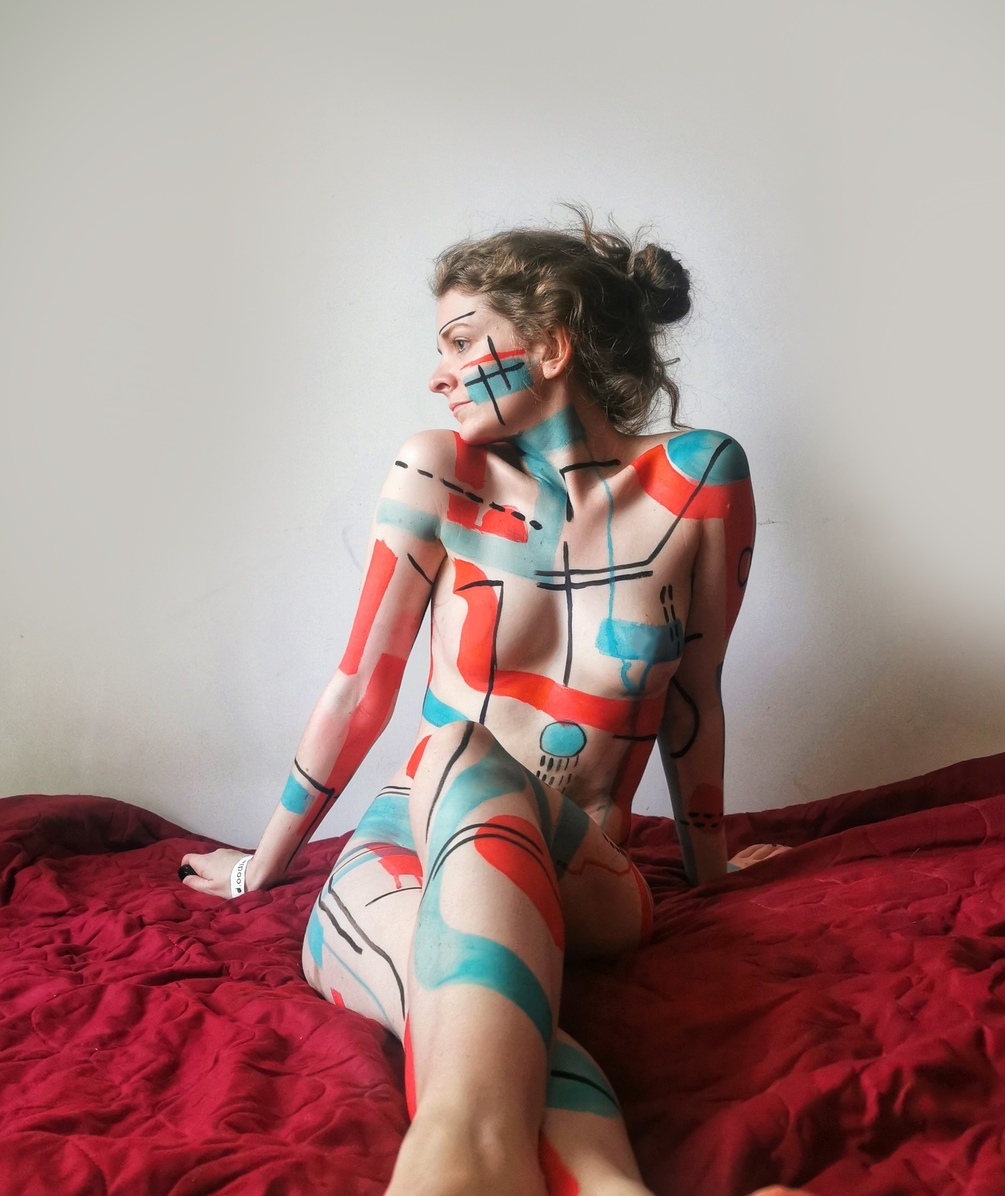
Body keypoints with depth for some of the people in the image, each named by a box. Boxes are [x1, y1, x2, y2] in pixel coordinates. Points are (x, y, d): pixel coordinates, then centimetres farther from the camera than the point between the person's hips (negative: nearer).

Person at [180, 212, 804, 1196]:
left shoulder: (699, 478, -1)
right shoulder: (440, 474, 0)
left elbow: (690, 696, 9)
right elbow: (361, 686, 7)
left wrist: (708, 863, 21)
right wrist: (262, 868, 15)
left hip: (575, 887, 0)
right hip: (399, 864, 1)